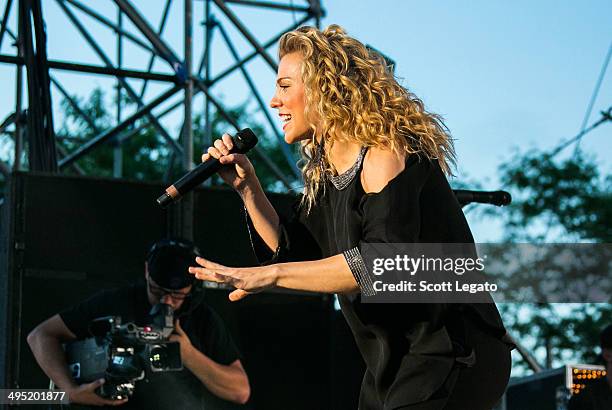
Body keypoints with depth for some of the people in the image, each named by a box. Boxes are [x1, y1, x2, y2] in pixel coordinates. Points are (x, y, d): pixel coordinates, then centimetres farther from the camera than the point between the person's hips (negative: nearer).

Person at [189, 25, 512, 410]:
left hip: (450, 353, -9)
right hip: (393, 361, 9)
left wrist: (270, 274, -32)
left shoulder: (385, 151, -17)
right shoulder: (323, 171, 9)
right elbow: (294, 254, 12)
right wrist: (248, 186, 3)